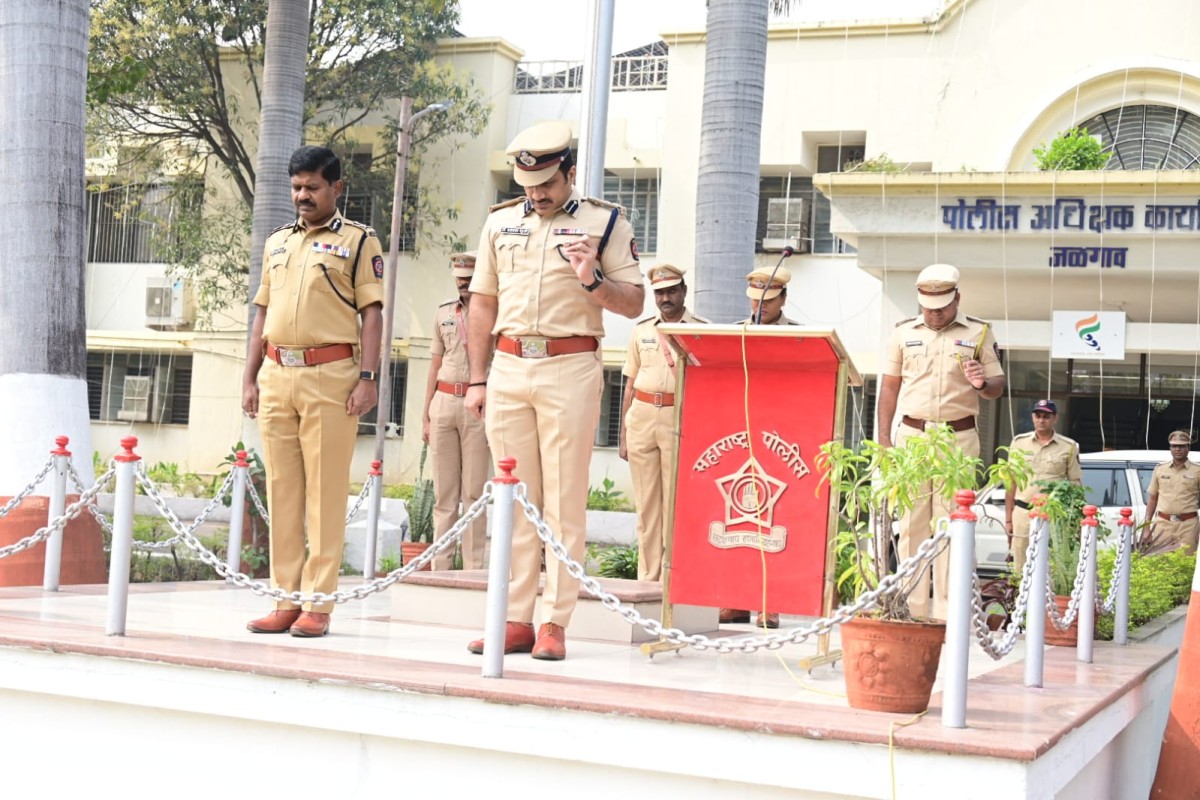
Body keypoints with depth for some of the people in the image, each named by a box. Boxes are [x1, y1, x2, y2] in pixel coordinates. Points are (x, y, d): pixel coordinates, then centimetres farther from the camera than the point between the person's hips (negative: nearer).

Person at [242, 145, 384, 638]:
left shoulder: (358, 241, 3)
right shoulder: (277, 242, 20)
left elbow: (372, 314, -2)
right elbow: (263, 313, 21)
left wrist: (367, 377, -12)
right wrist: (250, 378, 14)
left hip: (330, 375, -5)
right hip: (276, 373, 6)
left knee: (325, 490, -4)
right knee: (282, 491, 6)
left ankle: (318, 603, -1)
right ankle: (286, 599, 11)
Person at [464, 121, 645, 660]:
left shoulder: (605, 223, 4)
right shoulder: (500, 222, 15)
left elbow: (634, 304, 3)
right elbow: (483, 303, 17)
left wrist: (592, 281, -16)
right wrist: (477, 378, 11)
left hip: (571, 369, -4)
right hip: (508, 368, 4)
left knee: (564, 500, -4)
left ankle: (555, 621, 0)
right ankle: (515, 619, 10)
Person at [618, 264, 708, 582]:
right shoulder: (641, 330, 15)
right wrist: (623, 435, 13)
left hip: (681, 418, -3)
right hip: (641, 416, 4)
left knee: (676, 502, -6)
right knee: (646, 503, 5)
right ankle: (647, 576, 10)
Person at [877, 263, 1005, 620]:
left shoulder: (979, 333, 7)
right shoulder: (903, 333, 11)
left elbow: (997, 387, 9)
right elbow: (890, 387, 14)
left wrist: (982, 384, -14)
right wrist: (884, 437, 7)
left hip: (958, 438, -1)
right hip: (911, 434, 1)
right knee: (911, 523, 0)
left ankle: (947, 611, 0)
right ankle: (912, 608, 4)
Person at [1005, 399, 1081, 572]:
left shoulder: (1068, 447, 6)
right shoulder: (1019, 442, 10)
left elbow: (1075, 484, 7)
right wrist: (1008, 519, 7)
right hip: (1022, 511, 2)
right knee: (1020, 570, 0)